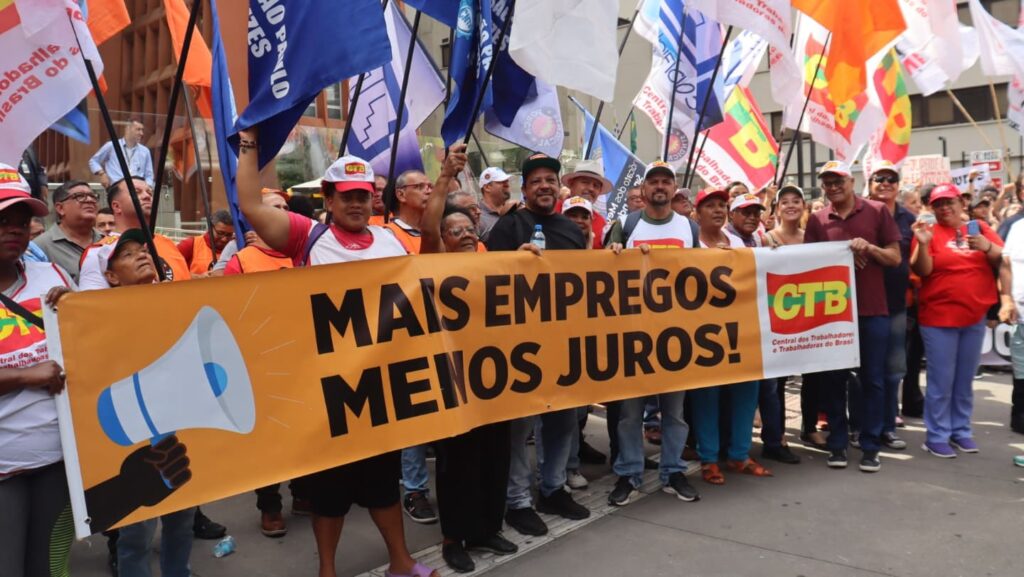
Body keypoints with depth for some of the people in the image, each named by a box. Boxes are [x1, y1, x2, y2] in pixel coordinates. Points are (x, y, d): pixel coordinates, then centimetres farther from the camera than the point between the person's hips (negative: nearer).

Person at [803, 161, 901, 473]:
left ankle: (870, 447, 14)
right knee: (834, 378, 7)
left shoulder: (877, 211, 1)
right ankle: (837, 444, 18)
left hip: (872, 310, -1)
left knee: (872, 379, 4)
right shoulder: (817, 219, 4)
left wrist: (869, 248, -15)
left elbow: (895, 258, 1)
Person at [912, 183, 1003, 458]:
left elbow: (1005, 261, 2)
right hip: (938, 318, -4)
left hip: (975, 317, 4)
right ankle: (937, 436, 9)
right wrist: (923, 244, -29)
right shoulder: (930, 232, -3)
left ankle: (961, 430, 26)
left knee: (965, 380, 14)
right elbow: (922, 271, -13)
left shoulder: (979, 228, 7)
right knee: (941, 380, -1)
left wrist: (988, 248, -17)